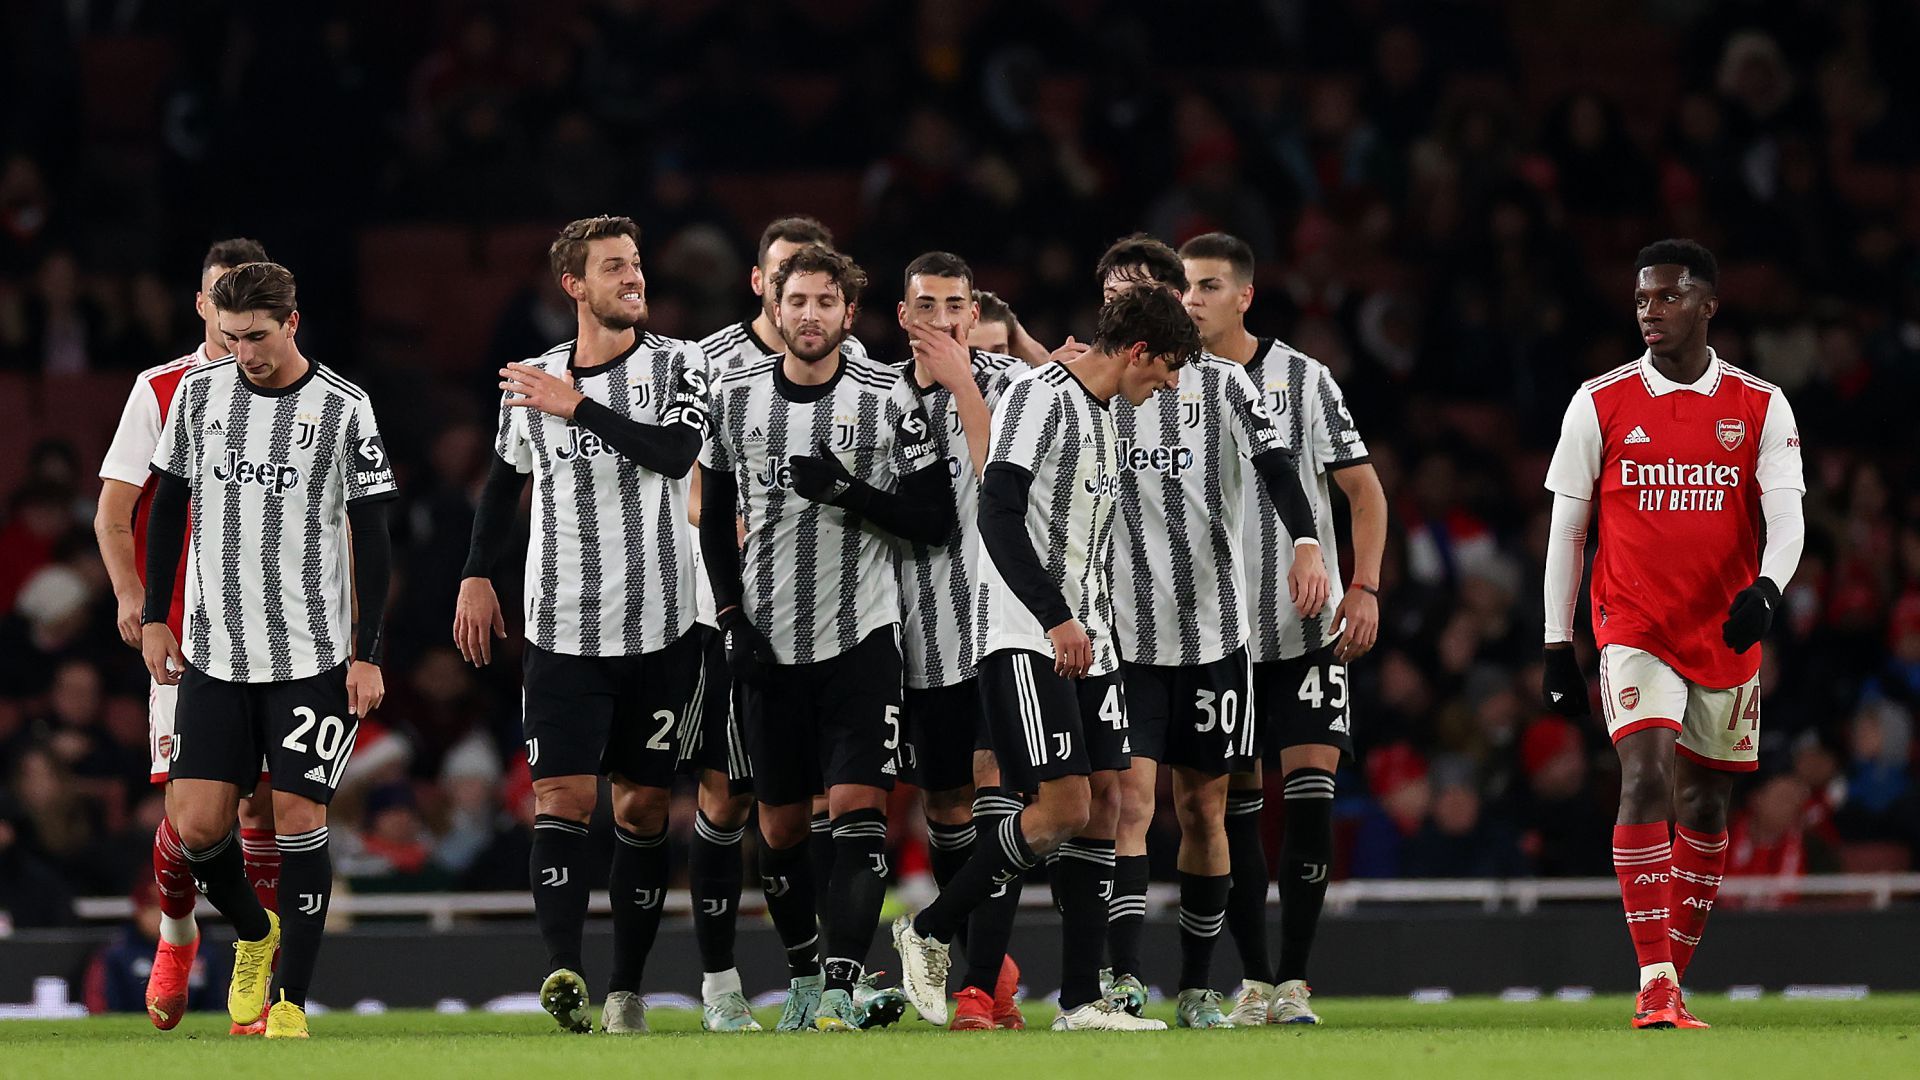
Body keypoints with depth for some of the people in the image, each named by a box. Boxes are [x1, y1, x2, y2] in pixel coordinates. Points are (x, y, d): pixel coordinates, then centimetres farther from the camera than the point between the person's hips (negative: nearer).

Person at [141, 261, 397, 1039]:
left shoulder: (343, 408, -4)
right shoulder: (199, 394, 4)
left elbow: (371, 537, -1)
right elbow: (169, 506, 15)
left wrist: (366, 653, -5)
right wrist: (154, 617, 11)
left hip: (313, 655, -3)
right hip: (213, 653, 3)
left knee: (299, 818, -7)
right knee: (196, 827, -4)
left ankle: (290, 1000, 1)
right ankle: (254, 935, 25)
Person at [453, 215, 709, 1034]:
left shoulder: (675, 364, 1)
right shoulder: (532, 383, 8)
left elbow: (675, 453, -18)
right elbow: (505, 479, 24)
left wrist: (578, 406, -17)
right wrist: (477, 574, 16)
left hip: (659, 627, -1)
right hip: (562, 625, 1)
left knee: (641, 805, 3)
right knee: (562, 795, -12)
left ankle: (626, 989, 8)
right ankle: (563, 969, -24)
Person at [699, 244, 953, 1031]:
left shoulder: (889, 398, -2)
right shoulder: (736, 397, 6)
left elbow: (935, 521, -3)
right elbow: (714, 520, 14)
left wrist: (850, 492, -17)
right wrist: (733, 618, 3)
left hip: (860, 638, -3)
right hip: (769, 642, 3)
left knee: (858, 811, -14)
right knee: (780, 825, 8)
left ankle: (841, 989, -20)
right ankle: (802, 975, 26)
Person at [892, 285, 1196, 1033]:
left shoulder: (1100, 414, 19)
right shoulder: (1040, 398, -11)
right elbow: (999, 515, -19)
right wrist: (1057, 620, -24)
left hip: (1085, 640, 10)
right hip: (1026, 641, -10)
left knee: (1104, 802, 2)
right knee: (1064, 808, -14)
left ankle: (1082, 1000, 3)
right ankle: (928, 931, 2)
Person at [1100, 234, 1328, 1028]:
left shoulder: (1218, 383, 2)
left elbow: (1274, 462, -12)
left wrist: (1305, 542, -28)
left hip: (1211, 628, 0)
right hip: (1122, 634, 0)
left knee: (1203, 809, 7)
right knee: (1132, 794, -14)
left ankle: (1198, 986, 18)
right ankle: (1125, 978, -20)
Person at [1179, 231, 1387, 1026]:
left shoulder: (1302, 379, 0)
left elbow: (1363, 490, 2)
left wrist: (1364, 588, -8)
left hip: (1310, 625, -2)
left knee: (1310, 786, -10)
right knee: (1234, 803, 2)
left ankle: (1294, 979, -6)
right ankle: (1253, 979, 11)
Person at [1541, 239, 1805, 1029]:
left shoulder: (1760, 408, 2)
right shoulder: (1599, 404, 2)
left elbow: (1786, 516, -6)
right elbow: (1566, 528, 6)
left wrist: (1766, 588, -27)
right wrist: (1557, 648, 3)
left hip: (1727, 636, 2)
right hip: (1634, 630, -2)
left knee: (1705, 807, 9)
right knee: (1647, 779, -19)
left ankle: (1673, 976, 21)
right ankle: (1655, 986, -23)